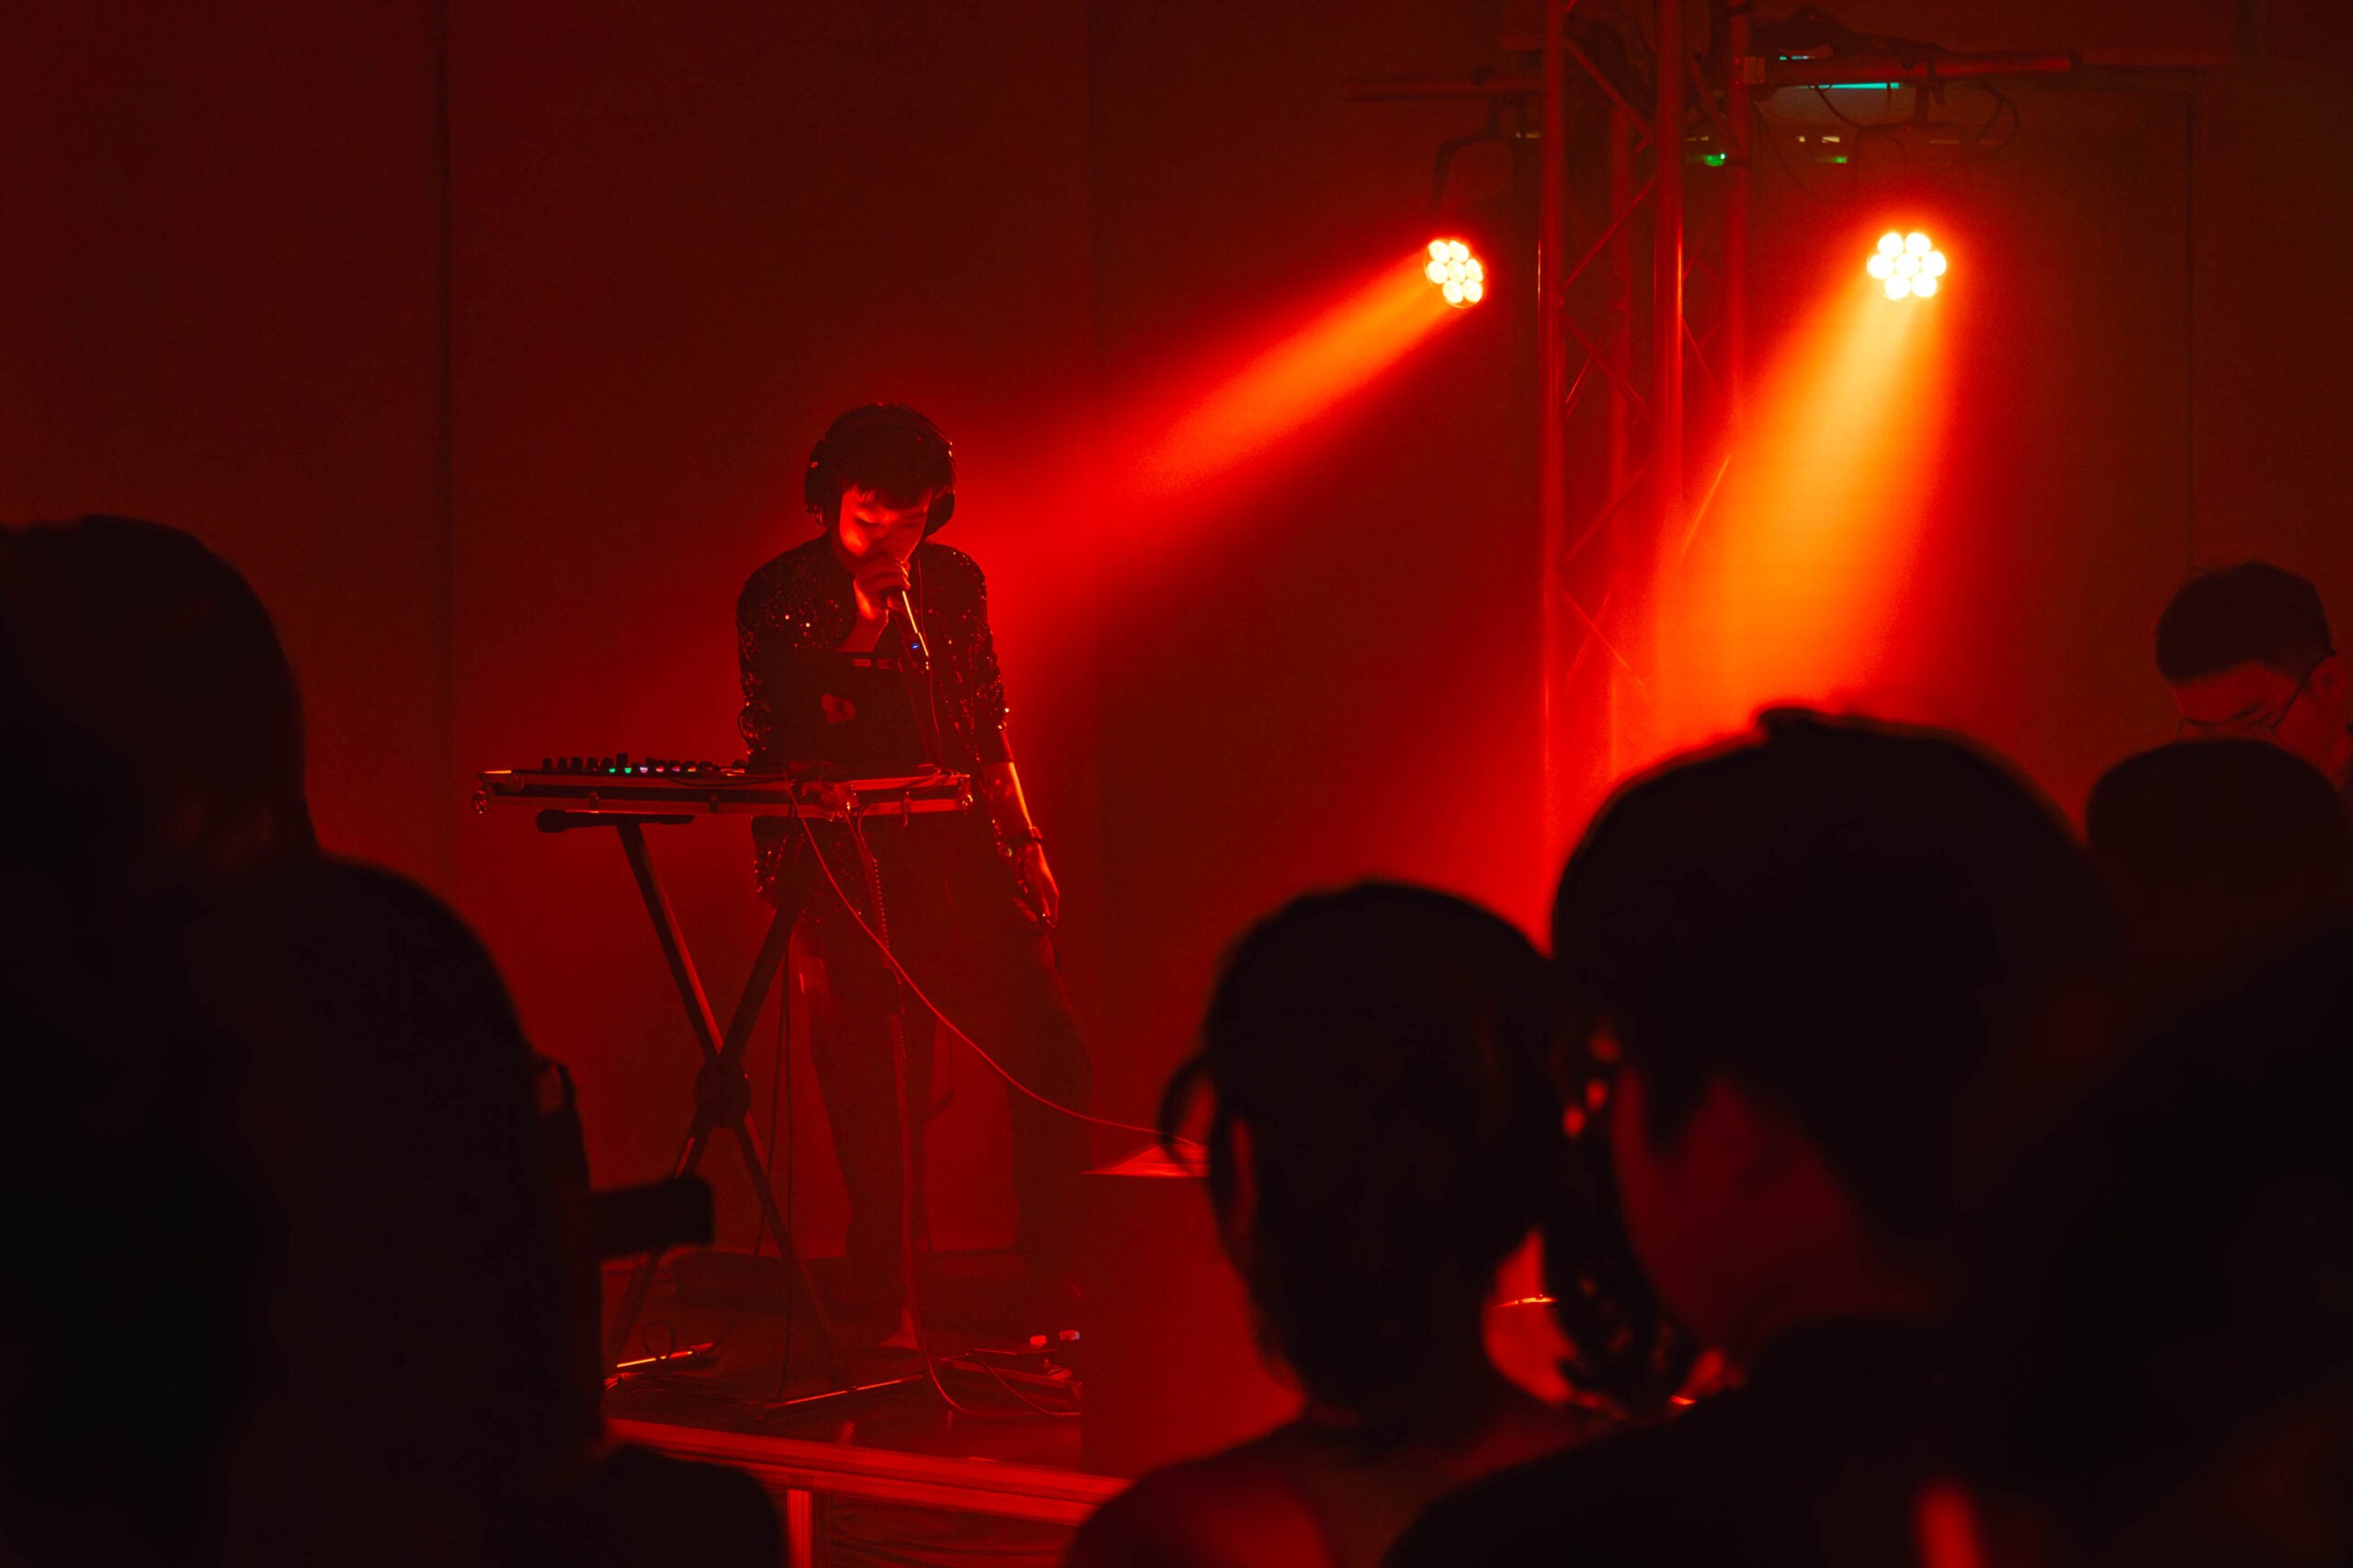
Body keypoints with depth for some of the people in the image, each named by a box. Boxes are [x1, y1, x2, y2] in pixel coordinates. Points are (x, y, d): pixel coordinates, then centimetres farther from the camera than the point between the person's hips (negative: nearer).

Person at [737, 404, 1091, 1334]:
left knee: (1052, 1064, -3)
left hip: (964, 855, 4)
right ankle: (884, 1317, 9)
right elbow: (781, 745, -12)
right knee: (880, 1104, -3)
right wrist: (866, 618, -15)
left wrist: (1025, 842, 13)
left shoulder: (953, 581, 11)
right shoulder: (778, 598, -2)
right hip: (851, 874, -4)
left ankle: (1061, 1294, 8)